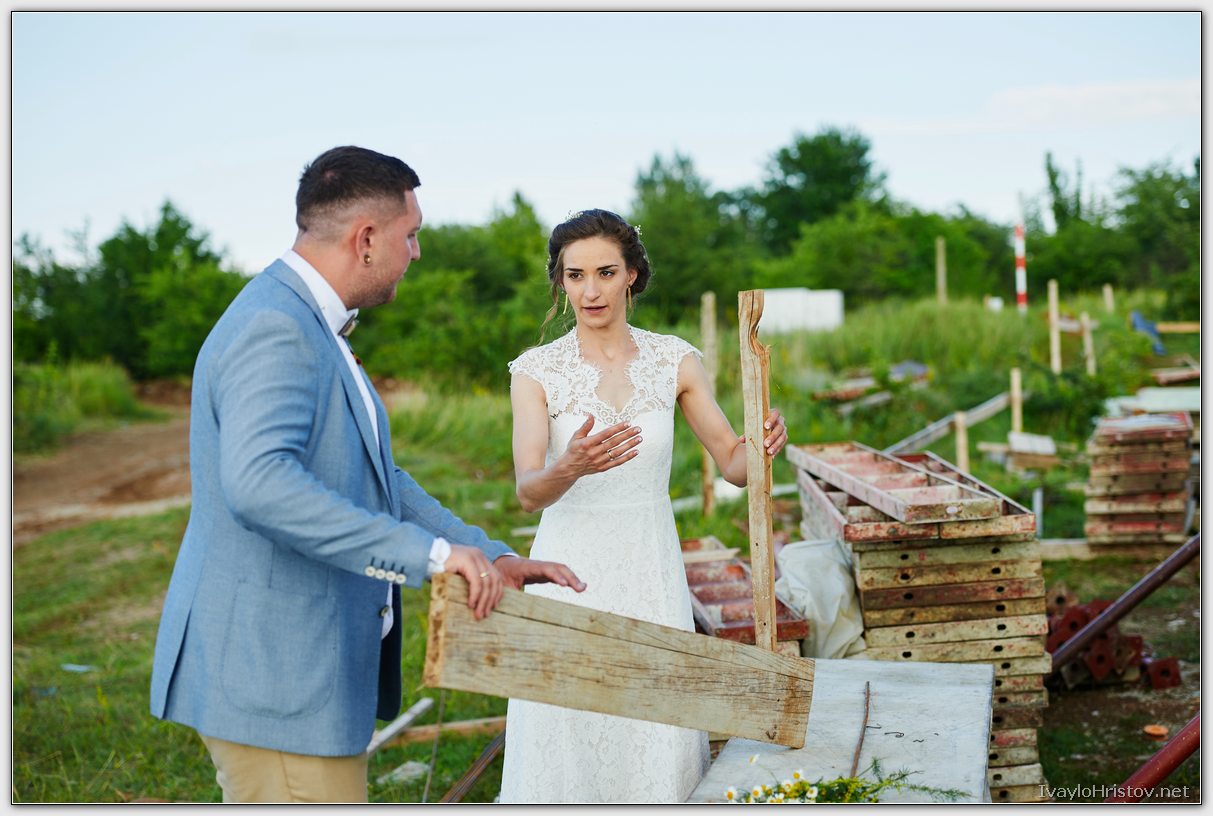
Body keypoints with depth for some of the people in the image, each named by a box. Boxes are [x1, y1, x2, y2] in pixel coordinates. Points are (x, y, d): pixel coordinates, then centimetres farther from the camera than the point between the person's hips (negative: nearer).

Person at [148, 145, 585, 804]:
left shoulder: (311, 326, 15)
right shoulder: (275, 329, -19)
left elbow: (374, 480, 18)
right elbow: (258, 484, -35)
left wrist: (491, 558, 8)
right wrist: (428, 551, -34)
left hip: (281, 671, 10)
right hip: (273, 679, -10)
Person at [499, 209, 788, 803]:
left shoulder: (674, 360, 4)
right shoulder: (536, 371, -3)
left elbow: (733, 463, 5)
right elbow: (527, 491, -15)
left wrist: (764, 443, -17)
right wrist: (570, 468, -36)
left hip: (651, 574, 2)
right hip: (569, 572, -1)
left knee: (658, 744, 2)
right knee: (566, 744, -1)